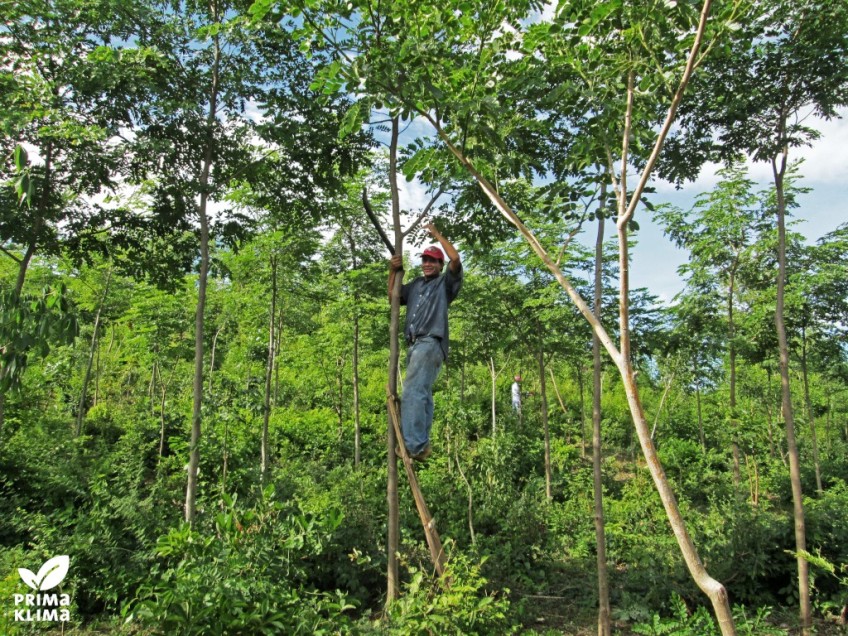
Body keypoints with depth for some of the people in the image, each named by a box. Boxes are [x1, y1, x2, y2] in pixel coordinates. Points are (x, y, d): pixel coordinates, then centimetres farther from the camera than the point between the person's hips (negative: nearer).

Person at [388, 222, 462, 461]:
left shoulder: (445, 283, 7)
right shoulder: (415, 285, 26)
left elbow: (455, 259, -8)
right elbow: (393, 297, 26)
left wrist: (437, 234, 0)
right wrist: (393, 272, 14)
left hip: (431, 343, -8)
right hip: (414, 344, 8)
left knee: (412, 392, -20)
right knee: (422, 394, 6)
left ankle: (412, 444, -23)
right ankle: (420, 444, 8)